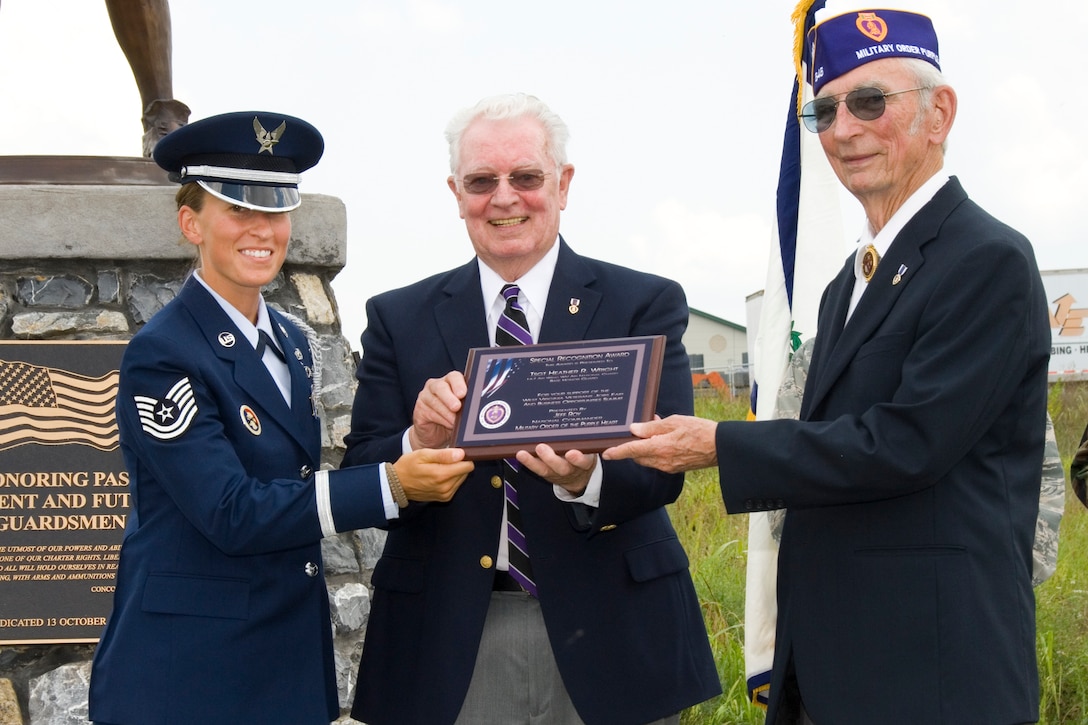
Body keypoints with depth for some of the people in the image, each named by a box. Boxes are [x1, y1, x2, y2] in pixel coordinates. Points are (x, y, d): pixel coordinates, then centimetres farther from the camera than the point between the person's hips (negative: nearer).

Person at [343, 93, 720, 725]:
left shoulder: (646, 304, -1)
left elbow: (663, 467, -9)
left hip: (607, 635, -1)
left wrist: (587, 476, -29)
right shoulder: (398, 319, 4)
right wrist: (419, 442, -21)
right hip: (448, 643, 1)